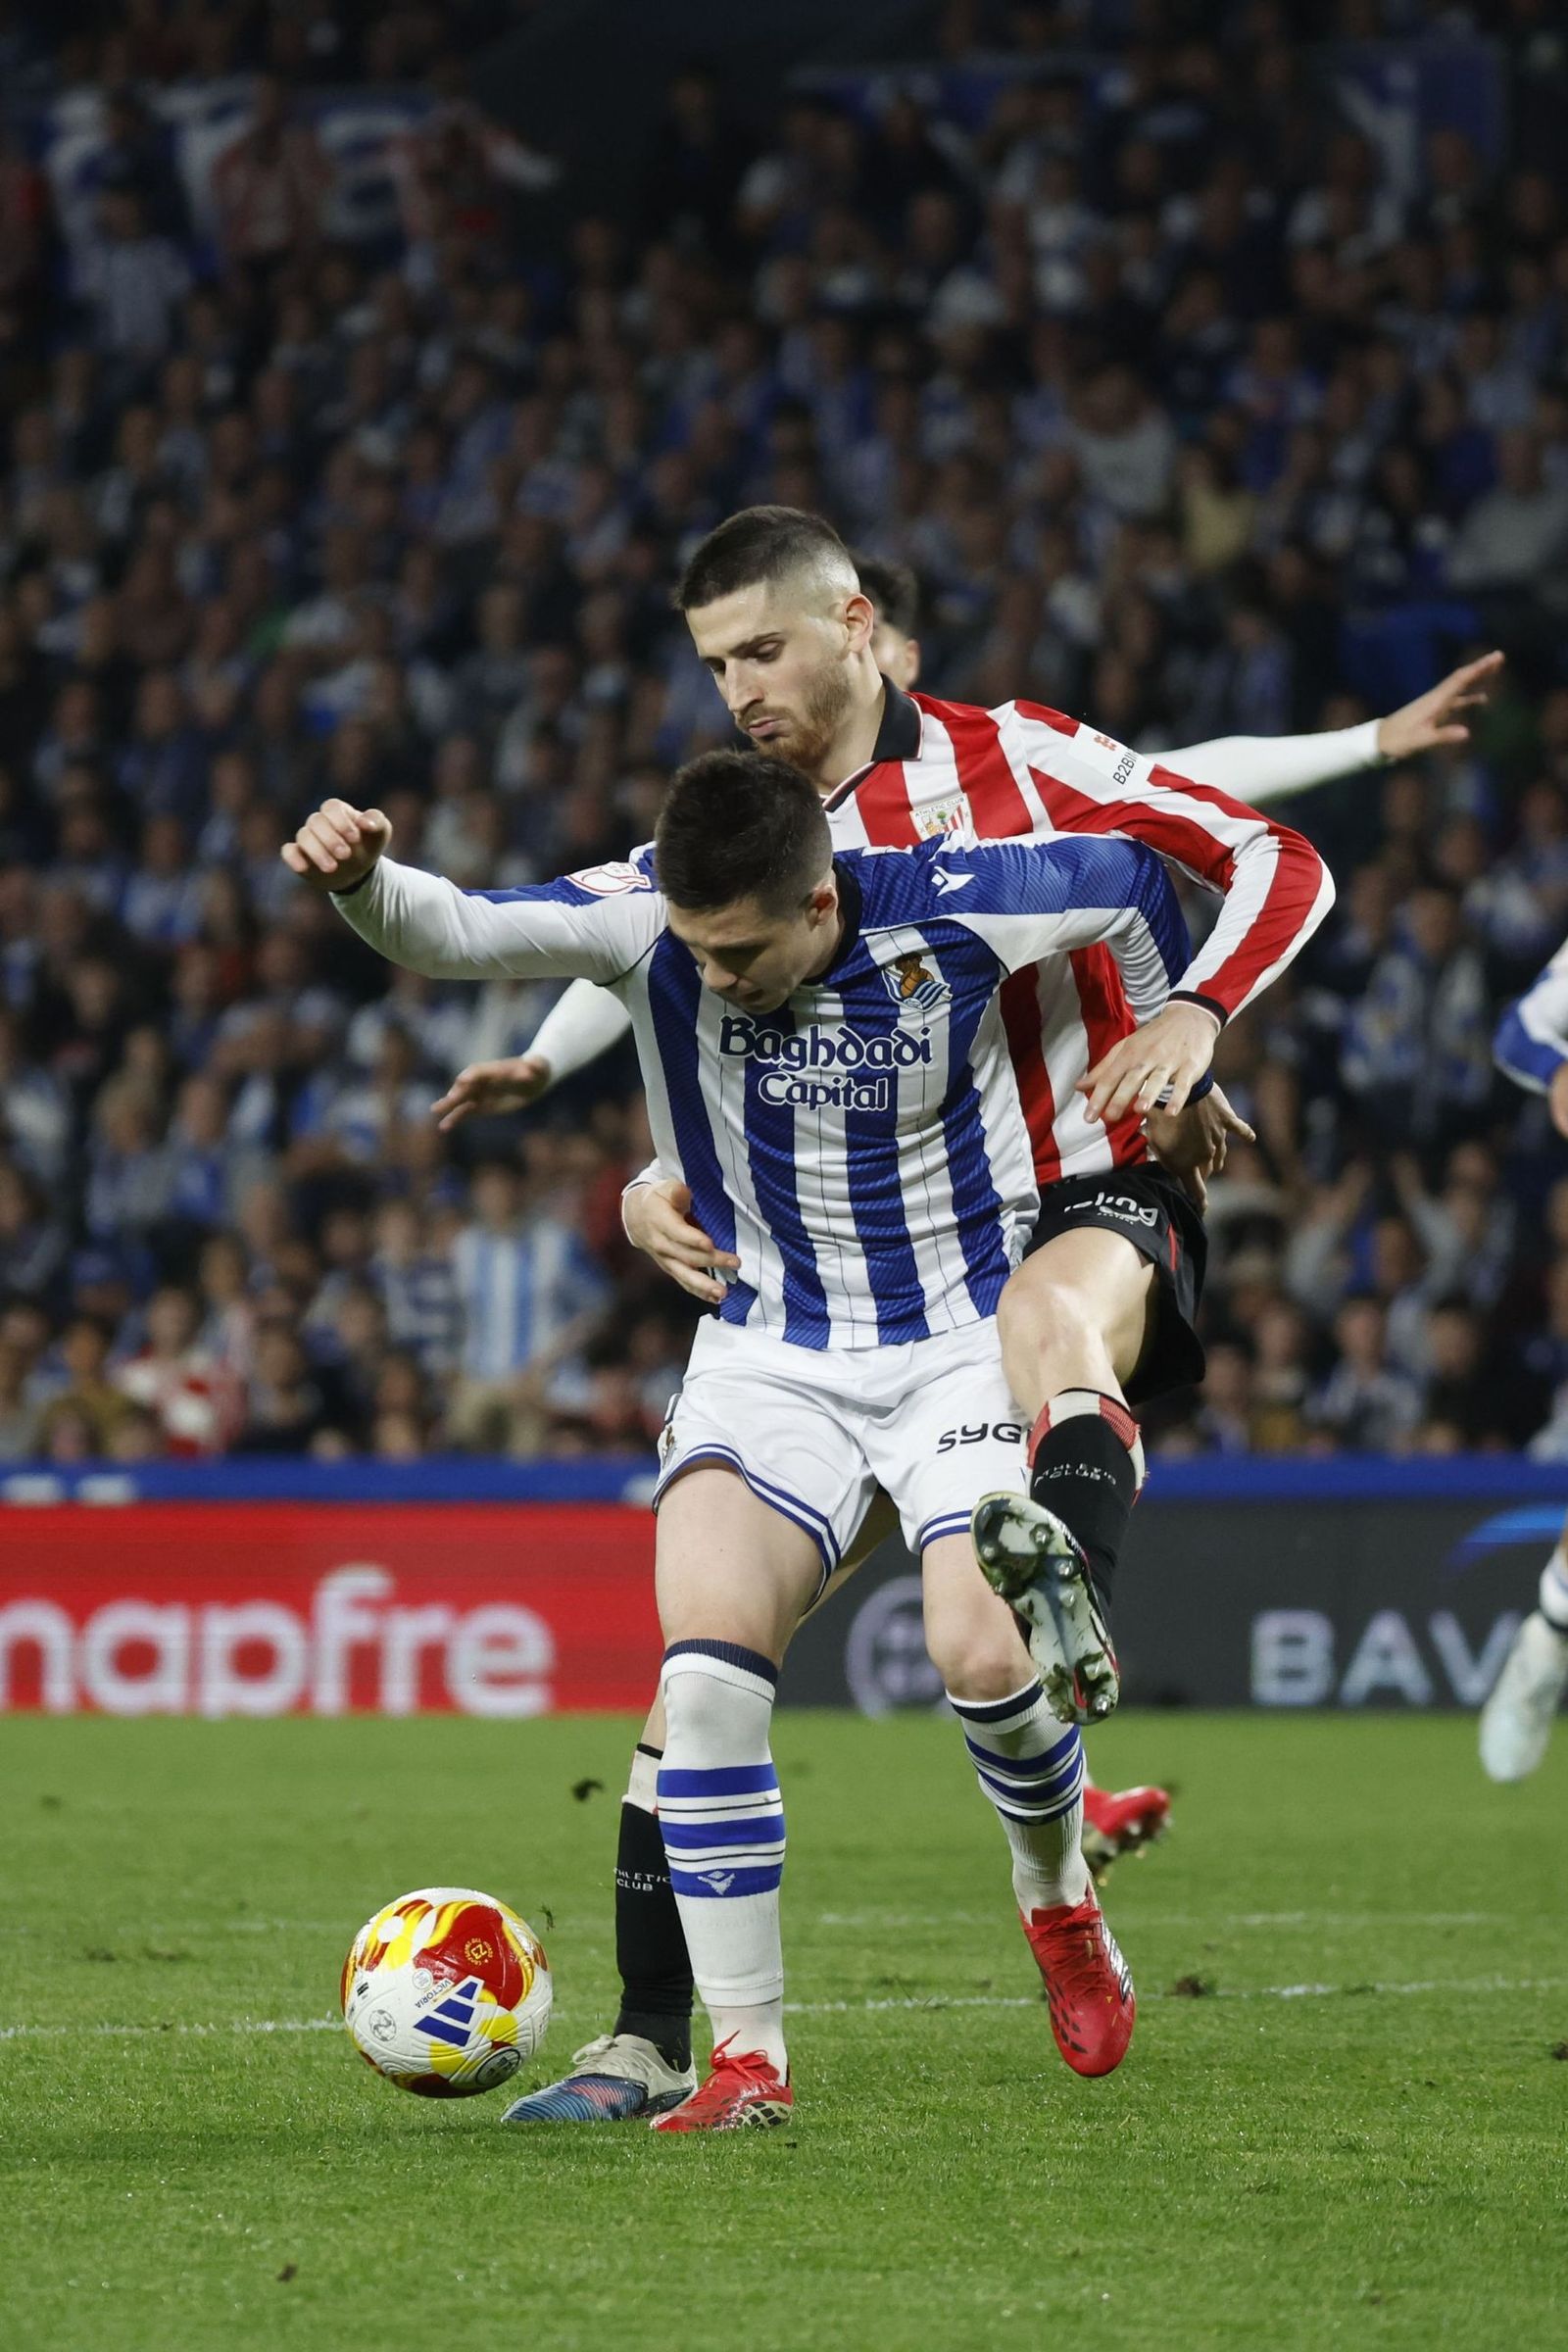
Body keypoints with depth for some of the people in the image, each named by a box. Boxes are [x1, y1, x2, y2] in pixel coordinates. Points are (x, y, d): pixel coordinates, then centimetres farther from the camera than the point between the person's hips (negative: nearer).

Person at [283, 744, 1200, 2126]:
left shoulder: (947, 911, -17)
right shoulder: (647, 915, -15)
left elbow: (1129, 885, 1)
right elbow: (456, 933, -26)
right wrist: (362, 881, -47)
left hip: (964, 1347, -2)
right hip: (771, 1356, 2)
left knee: (983, 1657, -21)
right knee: (705, 1648, -21)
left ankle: (1059, 1897, 15)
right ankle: (748, 2054, -13)